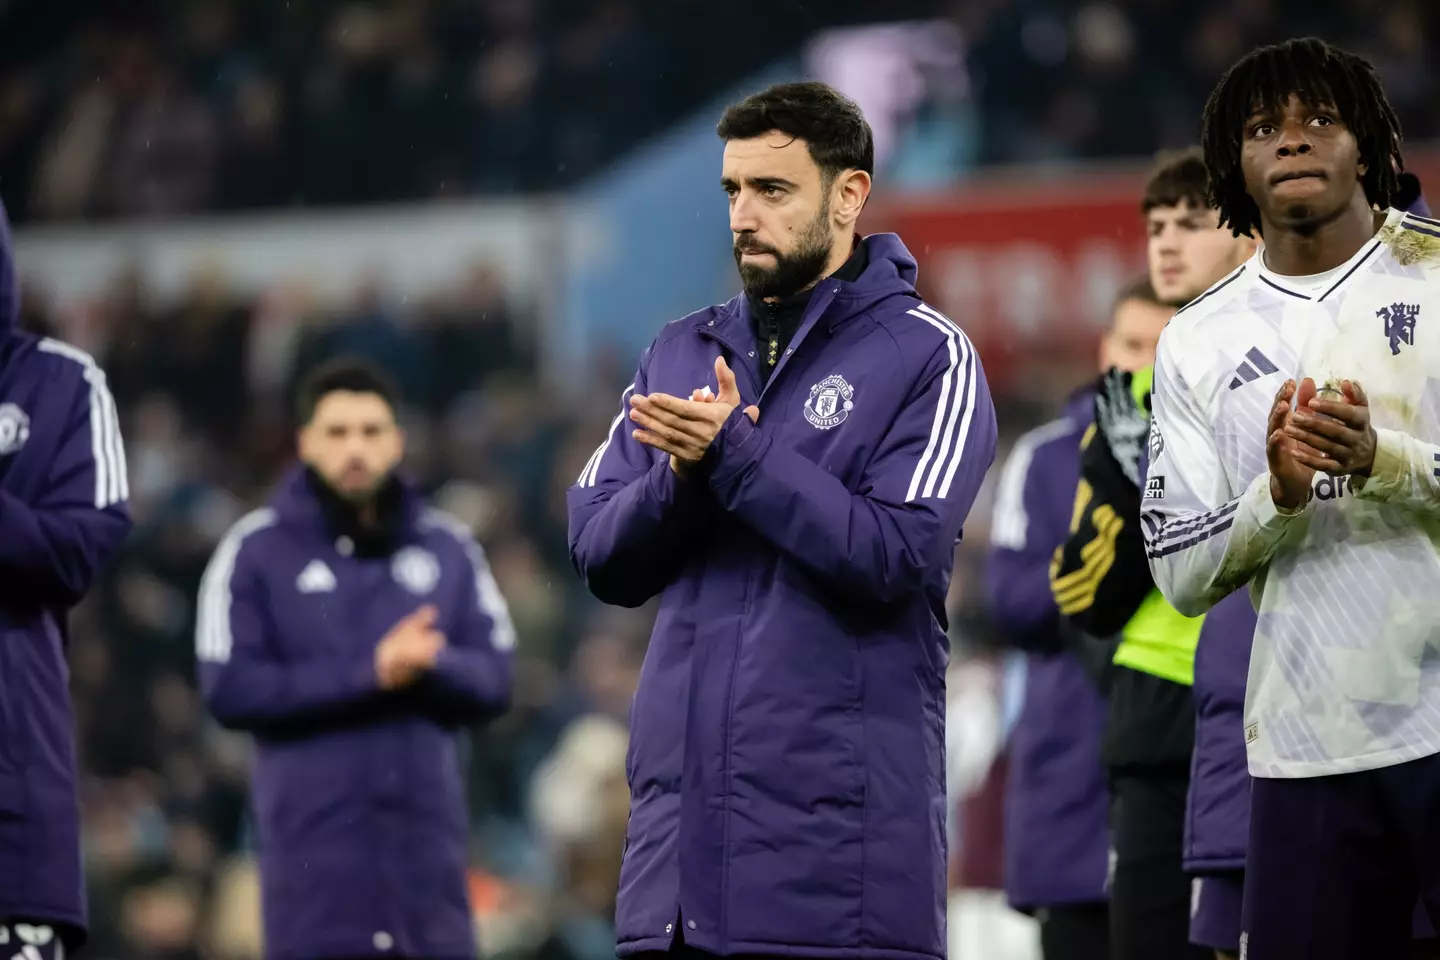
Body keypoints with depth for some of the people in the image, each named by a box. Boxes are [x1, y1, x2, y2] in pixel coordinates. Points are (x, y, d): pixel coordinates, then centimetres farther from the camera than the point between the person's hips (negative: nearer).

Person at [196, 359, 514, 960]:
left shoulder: (449, 549, 12)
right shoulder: (256, 550, 2)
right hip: (313, 844, -3)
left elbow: (493, 682, 6)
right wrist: (369, 674, -15)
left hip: (426, 838, 3)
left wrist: (426, 664, -16)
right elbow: (230, 689, -8)